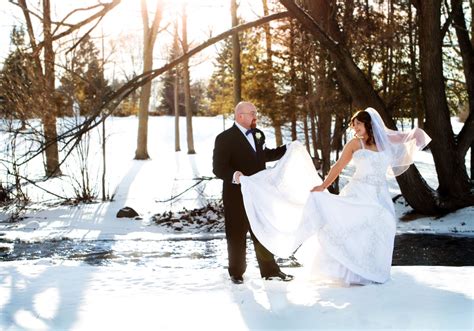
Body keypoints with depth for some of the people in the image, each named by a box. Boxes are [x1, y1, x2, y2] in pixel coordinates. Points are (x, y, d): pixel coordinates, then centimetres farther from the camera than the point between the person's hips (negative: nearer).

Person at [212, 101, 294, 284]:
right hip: (236, 195, -6)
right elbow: (218, 168, -18)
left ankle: (270, 270, 25)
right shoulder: (225, 138, -13)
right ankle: (237, 272, 22)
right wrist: (234, 175, -37)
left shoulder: (258, 134, 9)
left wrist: (287, 149, 18)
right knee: (237, 234, 7)